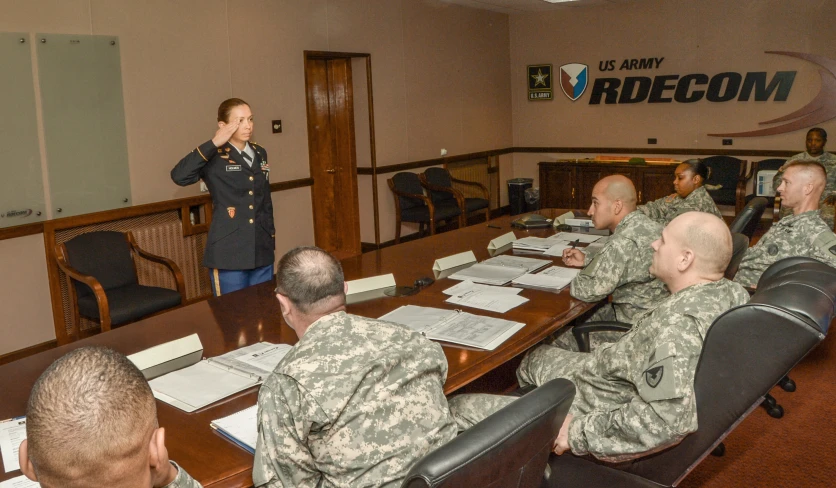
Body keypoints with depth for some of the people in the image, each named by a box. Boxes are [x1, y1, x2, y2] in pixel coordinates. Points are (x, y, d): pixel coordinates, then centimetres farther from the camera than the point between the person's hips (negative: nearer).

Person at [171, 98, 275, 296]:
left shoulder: (260, 153, 10)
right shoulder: (214, 157, -8)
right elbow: (179, 176, -26)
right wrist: (213, 144, -23)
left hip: (262, 252, 6)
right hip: (229, 254, -6)